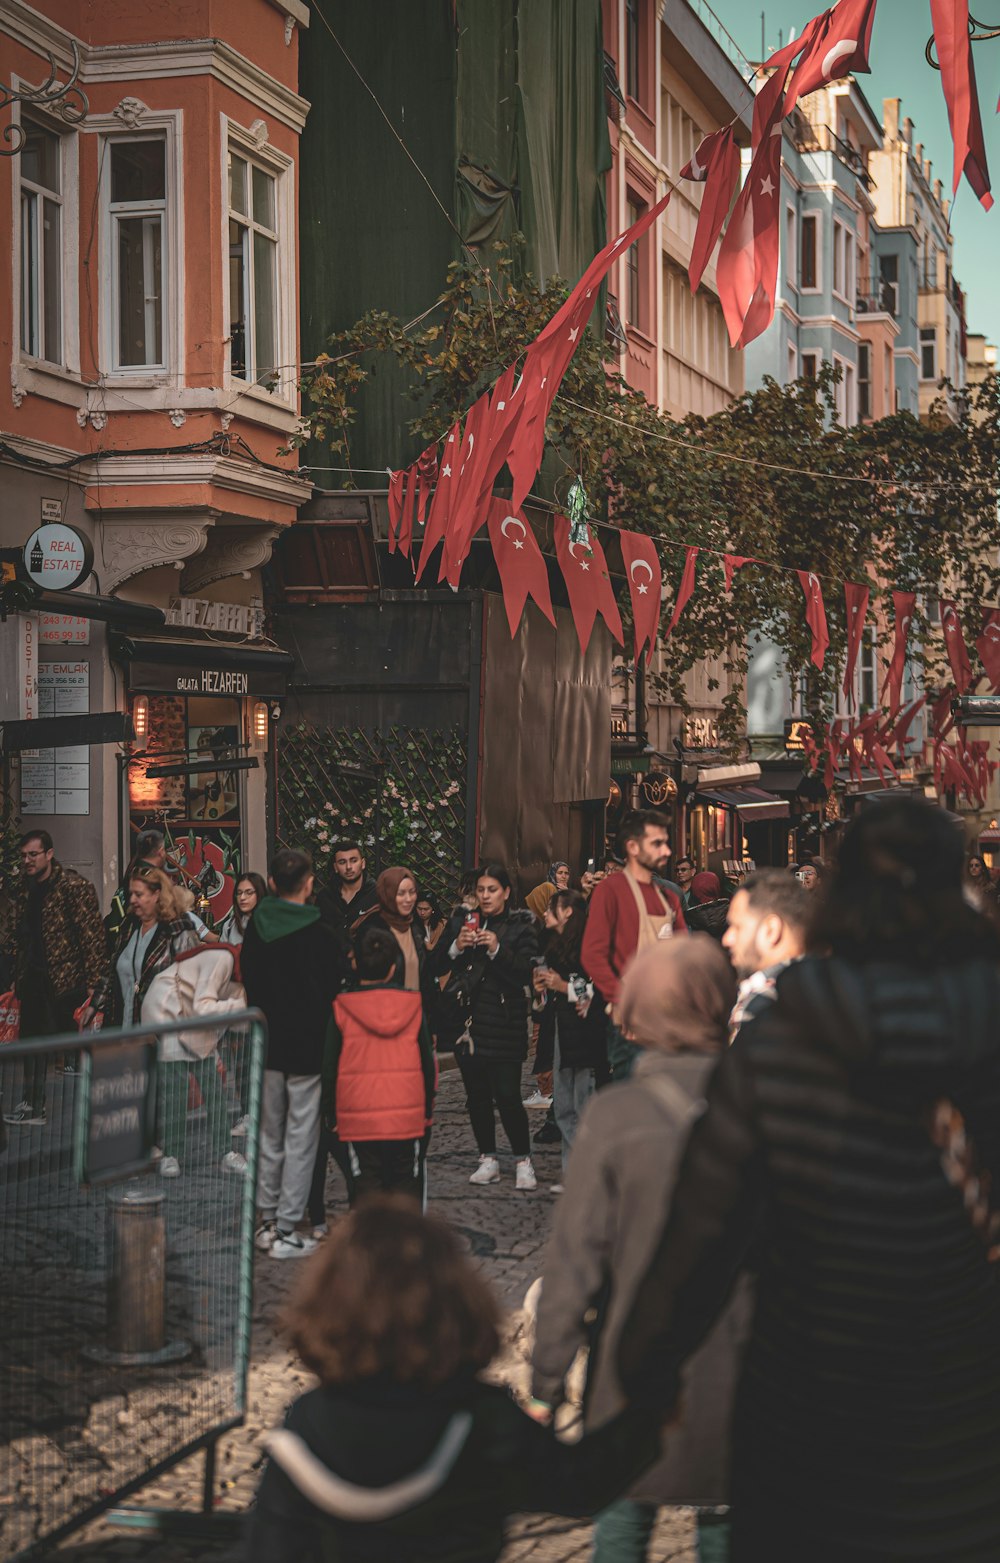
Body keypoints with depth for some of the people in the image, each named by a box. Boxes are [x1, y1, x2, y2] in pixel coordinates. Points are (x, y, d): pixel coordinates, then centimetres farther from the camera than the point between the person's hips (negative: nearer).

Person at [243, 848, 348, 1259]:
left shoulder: (255, 929, 0)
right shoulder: (320, 933, -13)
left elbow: (249, 984, 9)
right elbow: (335, 989, -8)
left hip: (267, 1045, 4)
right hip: (309, 1048, -4)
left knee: (269, 1135, 15)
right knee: (300, 1138, 1)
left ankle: (267, 1222, 20)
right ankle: (286, 1230, 1)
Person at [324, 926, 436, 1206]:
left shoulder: (342, 1010, -5)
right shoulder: (413, 1005, -1)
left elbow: (329, 1069, -1)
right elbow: (427, 1062, 5)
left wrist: (331, 1116, 9)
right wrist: (428, 1109, 15)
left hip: (358, 1118, -1)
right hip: (408, 1116, 1)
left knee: (366, 1183, 6)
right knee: (406, 1181, 11)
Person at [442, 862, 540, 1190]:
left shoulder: (521, 926, 2)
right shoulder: (463, 921, 12)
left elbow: (527, 971, -10)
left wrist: (498, 950, -21)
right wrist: (456, 947, -10)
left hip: (505, 1021, -4)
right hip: (468, 1018, 4)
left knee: (507, 1095, -8)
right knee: (477, 1095, 7)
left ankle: (523, 1161, 4)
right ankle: (488, 1159, 18)